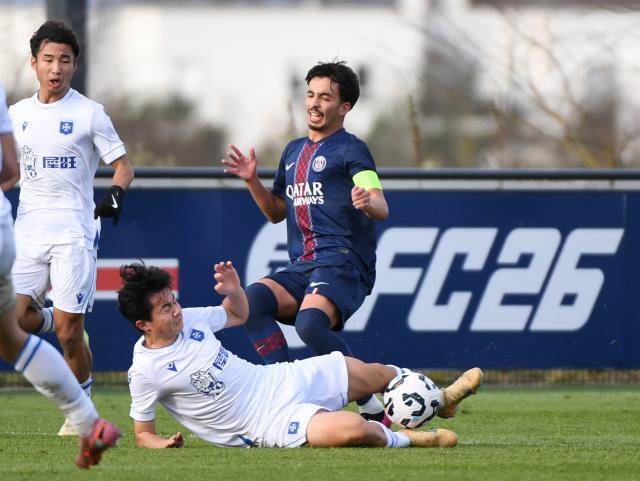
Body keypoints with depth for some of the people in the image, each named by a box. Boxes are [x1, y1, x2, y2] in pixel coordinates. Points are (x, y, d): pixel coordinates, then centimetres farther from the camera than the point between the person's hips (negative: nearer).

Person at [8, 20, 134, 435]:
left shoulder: (89, 113, -1)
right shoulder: (18, 114, 11)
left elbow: (123, 165, -1)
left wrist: (117, 192, -20)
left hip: (74, 230, -4)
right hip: (29, 230, 4)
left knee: (68, 330, -7)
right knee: (16, 317, -11)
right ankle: (69, 326, 21)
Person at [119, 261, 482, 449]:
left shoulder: (189, 320, 0)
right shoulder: (145, 371, -17)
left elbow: (239, 315, 19)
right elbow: (143, 435, -6)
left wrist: (233, 289, -3)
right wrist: (165, 444, -29)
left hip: (279, 380, 7)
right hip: (268, 424, -7)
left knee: (376, 374, 13)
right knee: (354, 429, -29)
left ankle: (442, 399, 43)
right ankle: (407, 438, 4)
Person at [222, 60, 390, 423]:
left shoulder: (350, 150, 0)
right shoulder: (294, 151, 23)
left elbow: (382, 209, -12)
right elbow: (276, 212, 31)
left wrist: (367, 202, -36)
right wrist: (252, 181, 15)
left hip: (344, 263, -7)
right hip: (302, 268, 7)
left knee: (310, 323, -33)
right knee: (253, 300, -22)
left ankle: (375, 411, -20)